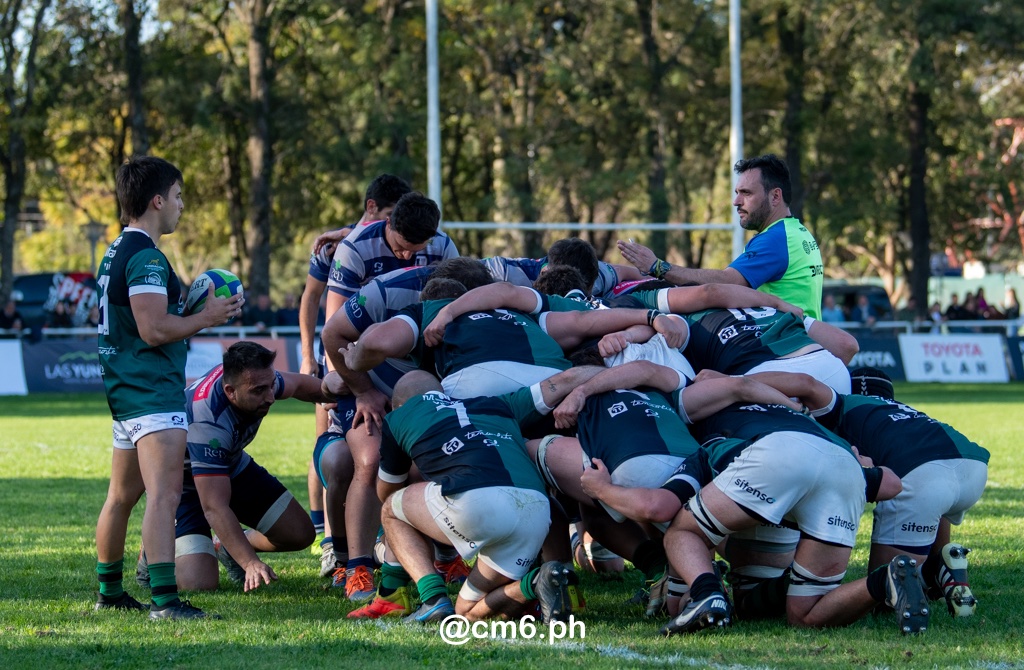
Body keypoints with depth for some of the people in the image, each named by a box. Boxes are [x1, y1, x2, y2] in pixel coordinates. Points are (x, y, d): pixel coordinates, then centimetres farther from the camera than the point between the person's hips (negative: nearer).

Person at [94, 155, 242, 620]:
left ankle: (110, 591, 30)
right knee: (164, 495, -17)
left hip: (126, 389, 11)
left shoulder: (118, 252, 17)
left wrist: (186, 301, 17)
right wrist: (207, 317, -10)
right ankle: (164, 599, -25)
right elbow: (154, 330, -21)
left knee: (123, 495, 19)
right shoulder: (147, 257, -15)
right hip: (153, 390, -11)